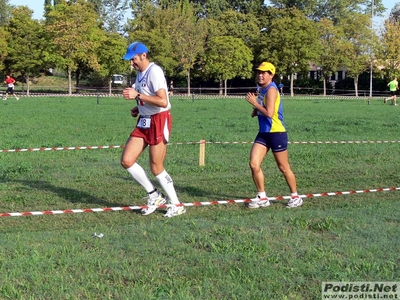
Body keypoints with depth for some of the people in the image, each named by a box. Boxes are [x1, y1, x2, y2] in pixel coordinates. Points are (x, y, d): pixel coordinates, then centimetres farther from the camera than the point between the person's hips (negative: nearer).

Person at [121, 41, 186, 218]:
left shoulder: (154, 71, -16)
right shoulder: (139, 72, 13)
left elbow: (163, 101, -27)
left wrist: (137, 95, -25)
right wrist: (137, 108, 9)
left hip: (159, 121, -9)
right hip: (144, 122, 9)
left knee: (156, 168, -3)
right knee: (126, 161, 1)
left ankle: (177, 206, 13)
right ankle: (154, 195, 15)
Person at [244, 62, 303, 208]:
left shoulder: (271, 90, -16)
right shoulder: (262, 90, 12)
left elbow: (269, 113, -25)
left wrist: (254, 103, -16)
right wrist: (256, 111, 5)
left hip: (277, 133, -8)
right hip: (263, 133, 8)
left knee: (284, 168, 4)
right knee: (254, 164, -4)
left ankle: (295, 197, 21)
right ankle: (262, 198, 7)